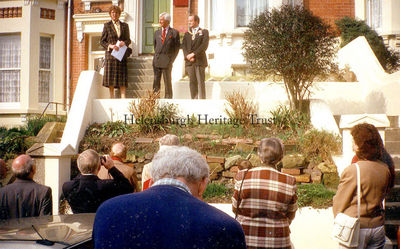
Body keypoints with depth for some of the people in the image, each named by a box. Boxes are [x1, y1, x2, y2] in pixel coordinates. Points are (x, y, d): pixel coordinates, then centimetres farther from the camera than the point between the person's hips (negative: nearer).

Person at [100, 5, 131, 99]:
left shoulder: (125, 26, 14)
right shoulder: (107, 25, 7)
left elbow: (128, 40, 13)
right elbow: (102, 41, 5)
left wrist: (124, 43, -11)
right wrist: (110, 46, -13)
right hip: (111, 54, -1)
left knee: (122, 77, -4)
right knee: (111, 77, -4)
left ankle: (123, 98, -7)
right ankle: (111, 97, 2)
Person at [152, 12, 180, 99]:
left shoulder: (174, 32, 2)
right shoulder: (157, 32, 14)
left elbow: (177, 47, 3)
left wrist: (171, 59, -3)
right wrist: (156, 56, 11)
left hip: (167, 61, -3)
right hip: (156, 60, 4)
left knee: (167, 81, 0)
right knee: (156, 81, 2)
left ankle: (168, 98, 6)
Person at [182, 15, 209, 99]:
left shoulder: (204, 32, 6)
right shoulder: (187, 34, 19)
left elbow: (204, 45, -7)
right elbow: (183, 46, 7)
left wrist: (194, 54, -14)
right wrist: (187, 56, -11)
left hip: (199, 60, -4)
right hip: (189, 61, 4)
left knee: (200, 82, -7)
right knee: (192, 82, 2)